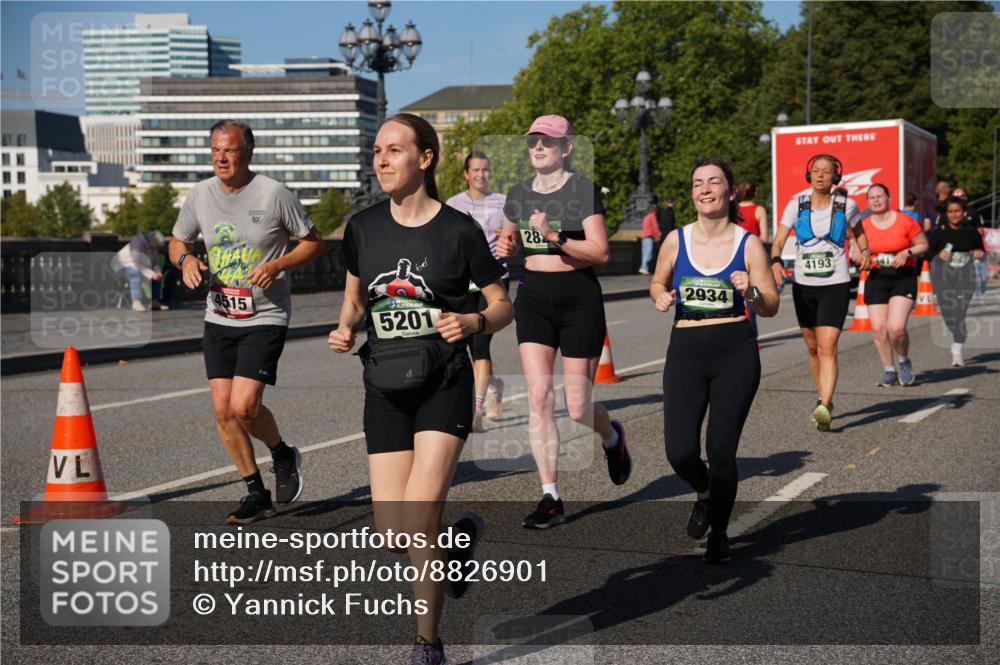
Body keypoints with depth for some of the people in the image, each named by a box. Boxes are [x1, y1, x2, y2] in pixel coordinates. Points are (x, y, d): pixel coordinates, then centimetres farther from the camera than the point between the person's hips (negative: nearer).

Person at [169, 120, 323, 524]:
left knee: (244, 405, -16)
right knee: (222, 409, 2)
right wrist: (186, 260, -5)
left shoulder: (273, 195, -10)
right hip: (218, 319, 5)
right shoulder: (200, 196, 3)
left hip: (265, 317, -5)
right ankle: (256, 494, 18)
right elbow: (177, 241, 18)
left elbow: (313, 242, -1)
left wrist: (277, 265, -17)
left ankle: (283, 455, 16)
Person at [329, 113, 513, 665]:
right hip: (385, 388, 4)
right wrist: (345, 329, -3)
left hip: (443, 384, -4)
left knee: (419, 521, -14)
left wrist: (473, 322, -19)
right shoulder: (362, 228, 5)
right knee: (392, 534, 1)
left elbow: (503, 305, 2)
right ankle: (460, 536, 35)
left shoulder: (458, 230, -6)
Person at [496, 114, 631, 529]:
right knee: (538, 398, -8)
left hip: (579, 297, -4)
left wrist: (554, 237, -25)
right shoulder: (518, 194, 9)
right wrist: (504, 247, 4)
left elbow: (600, 252, -14)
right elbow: (509, 237, 27)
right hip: (533, 297, 4)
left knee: (578, 410, -1)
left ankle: (612, 436, 36)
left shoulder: (583, 190, -7)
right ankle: (551, 498, -3)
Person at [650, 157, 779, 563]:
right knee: (680, 453, -8)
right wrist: (661, 298, -2)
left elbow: (770, 307, 3)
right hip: (685, 351, 2)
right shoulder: (676, 241, 4)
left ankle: (718, 534, 22)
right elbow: (657, 283, 20)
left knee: (721, 450, -1)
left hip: (735, 352, -1)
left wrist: (750, 291, -17)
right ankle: (706, 493, 29)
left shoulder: (748, 245, 0)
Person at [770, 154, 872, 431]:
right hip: (803, 285, 3)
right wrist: (775, 261, -24)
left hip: (835, 285, -3)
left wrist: (865, 251, 1)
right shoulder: (796, 206, 0)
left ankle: (824, 408, -23)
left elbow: (858, 232, 19)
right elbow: (778, 241, -4)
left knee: (827, 348, -15)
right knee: (812, 348, 14)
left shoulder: (846, 206, -1)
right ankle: (824, 399, 33)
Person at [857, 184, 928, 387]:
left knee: (896, 328, -17)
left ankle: (904, 362, 13)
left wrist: (907, 252, -12)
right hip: (876, 279, 3)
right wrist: (862, 257, -7)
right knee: (878, 329, -2)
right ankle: (889, 371, 17)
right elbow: (856, 252, 16)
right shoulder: (864, 226, 4)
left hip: (903, 278, -3)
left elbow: (923, 245, 6)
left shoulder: (905, 221, -4)